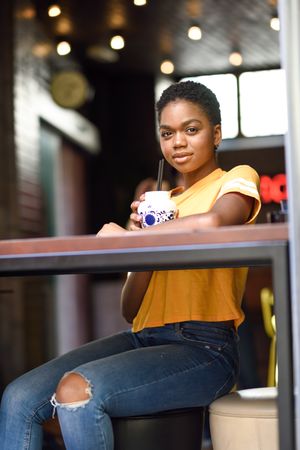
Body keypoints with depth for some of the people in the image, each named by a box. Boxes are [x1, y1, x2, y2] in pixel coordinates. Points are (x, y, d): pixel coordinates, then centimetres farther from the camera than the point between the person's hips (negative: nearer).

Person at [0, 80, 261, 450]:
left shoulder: (236, 180, 6)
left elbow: (212, 222, -24)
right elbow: (131, 310, 15)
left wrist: (129, 238, -13)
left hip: (204, 348, -6)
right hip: (143, 337, 7)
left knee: (75, 390, -29)